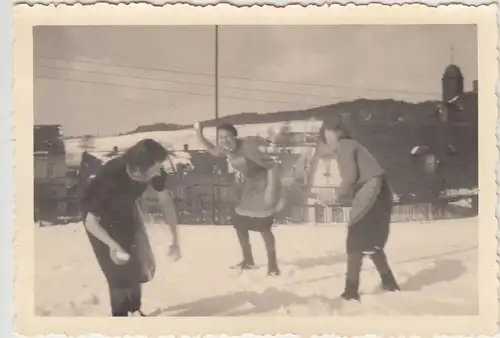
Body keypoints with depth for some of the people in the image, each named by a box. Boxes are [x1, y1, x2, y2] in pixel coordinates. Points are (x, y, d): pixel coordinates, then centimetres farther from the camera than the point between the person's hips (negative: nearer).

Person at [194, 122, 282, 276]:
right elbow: (213, 151, 16)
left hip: (263, 185, -8)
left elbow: (271, 166, -30)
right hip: (249, 185, 8)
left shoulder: (247, 147, -31)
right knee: (238, 221, 10)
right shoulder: (226, 149, -8)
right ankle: (248, 260, 27)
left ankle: (272, 264, 12)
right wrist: (200, 135, 0)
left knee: (263, 227, -7)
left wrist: (270, 190, -36)